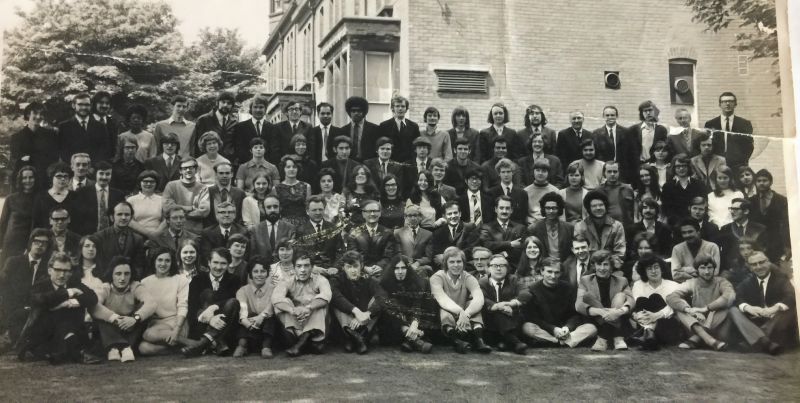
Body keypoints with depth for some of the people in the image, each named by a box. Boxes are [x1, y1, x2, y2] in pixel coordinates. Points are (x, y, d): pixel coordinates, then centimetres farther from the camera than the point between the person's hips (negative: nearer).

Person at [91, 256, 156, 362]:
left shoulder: (135, 287, -5)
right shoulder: (104, 289, -6)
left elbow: (151, 304, -25)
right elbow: (93, 306, -29)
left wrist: (135, 318, -42)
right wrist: (114, 317, -43)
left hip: (131, 330, 0)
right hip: (110, 332, 0)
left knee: (143, 307, -21)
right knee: (98, 313, -25)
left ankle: (116, 348, -34)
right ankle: (124, 348, -43)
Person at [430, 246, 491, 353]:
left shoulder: (468, 278, 1)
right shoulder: (437, 278, -6)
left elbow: (479, 298, -20)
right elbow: (442, 300, -26)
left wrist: (466, 314, -40)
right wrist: (460, 312, -45)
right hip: (444, 320, -3)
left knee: (473, 303, -19)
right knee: (444, 309, -31)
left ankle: (478, 338, -32)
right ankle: (456, 340, -49)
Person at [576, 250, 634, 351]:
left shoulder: (621, 281, 9)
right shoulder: (585, 280, 5)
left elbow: (631, 300, -9)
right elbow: (578, 305, -11)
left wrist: (620, 311, -33)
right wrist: (600, 311, -29)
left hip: (618, 321, 1)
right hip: (596, 324, -1)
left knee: (620, 295, -17)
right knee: (588, 296, -21)